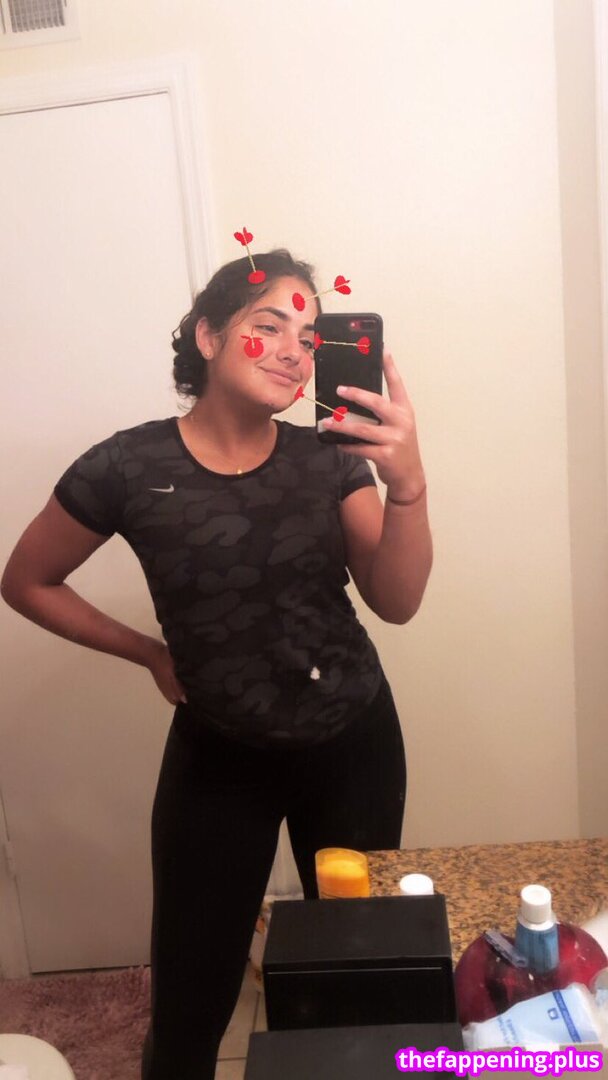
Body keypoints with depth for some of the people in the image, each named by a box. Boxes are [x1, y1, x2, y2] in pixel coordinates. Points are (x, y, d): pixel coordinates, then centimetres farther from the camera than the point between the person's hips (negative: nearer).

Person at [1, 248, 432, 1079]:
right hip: (218, 757, -1)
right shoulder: (128, 469, -13)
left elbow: (397, 601, -16)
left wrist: (407, 482, -32)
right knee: (190, 1002, 9)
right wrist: (150, 652, -2)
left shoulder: (329, 461, -7)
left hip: (354, 744, 2)